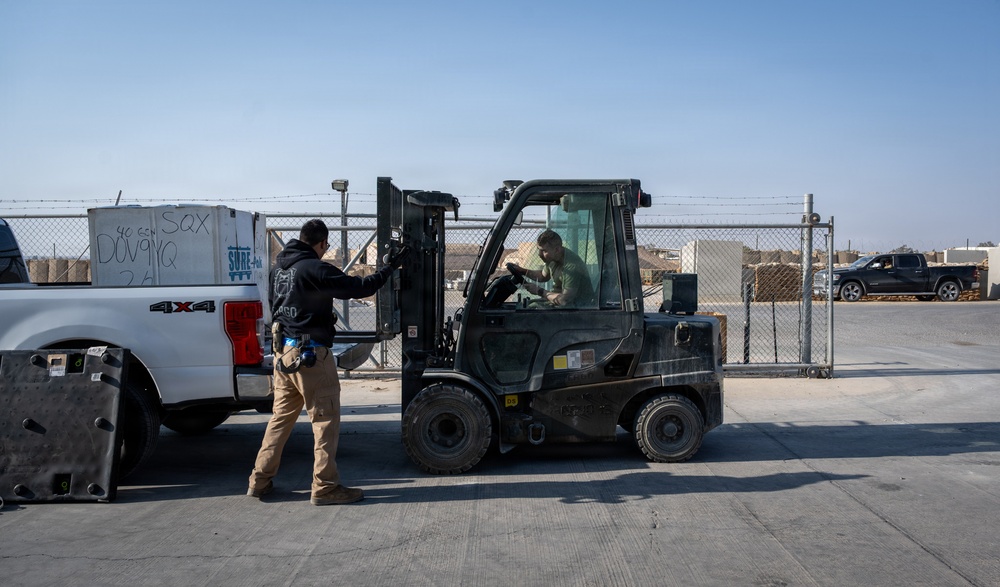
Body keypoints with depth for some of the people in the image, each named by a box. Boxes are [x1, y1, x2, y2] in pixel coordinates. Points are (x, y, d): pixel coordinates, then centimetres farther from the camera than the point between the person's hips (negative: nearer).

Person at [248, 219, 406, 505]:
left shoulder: (279, 266, 9)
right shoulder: (314, 269, -17)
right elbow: (359, 287, -17)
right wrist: (391, 267, -7)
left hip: (284, 352, 8)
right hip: (310, 354, -8)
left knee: (281, 417, 17)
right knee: (326, 420, 1)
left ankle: (260, 480, 22)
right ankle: (325, 487, 6)